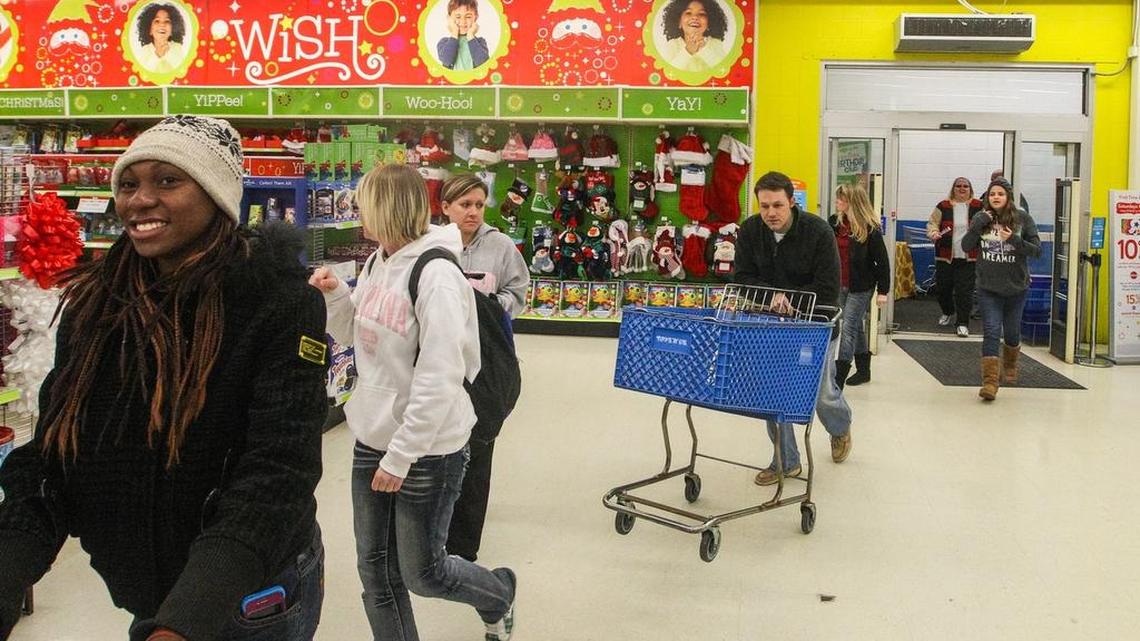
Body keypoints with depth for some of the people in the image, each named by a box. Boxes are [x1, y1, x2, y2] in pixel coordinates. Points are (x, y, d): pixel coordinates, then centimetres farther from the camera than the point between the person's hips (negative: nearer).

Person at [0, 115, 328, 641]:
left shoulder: (280, 306, -18)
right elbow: (49, 462, -4)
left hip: (255, 597, -5)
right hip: (145, 598, 5)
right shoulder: (93, 306, -2)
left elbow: (276, 474, -26)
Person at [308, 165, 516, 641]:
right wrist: (334, 295, -1)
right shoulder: (376, 264, 5)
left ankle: (499, 594, 38)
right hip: (373, 439, 8)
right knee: (375, 568, 14)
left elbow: (438, 381, -24)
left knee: (423, 572, 9)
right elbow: (355, 334, 18)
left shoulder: (436, 275, -21)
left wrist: (401, 456, -21)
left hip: (427, 448, -8)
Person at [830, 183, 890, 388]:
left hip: (861, 287, -6)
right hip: (840, 285, 6)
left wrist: (883, 291, -10)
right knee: (857, 325, 17)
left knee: (848, 328, -8)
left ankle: (838, 379, -9)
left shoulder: (870, 229, -12)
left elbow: (882, 261, -9)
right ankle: (863, 370, 31)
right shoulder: (834, 223, 3)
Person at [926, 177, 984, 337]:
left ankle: (962, 323, 4)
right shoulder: (943, 206, 3)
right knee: (943, 288, 13)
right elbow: (932, 223, 3)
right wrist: (933, 233, -16)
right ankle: (947, 312, 40)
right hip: (945, 256, 1)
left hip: (968, 258, -1)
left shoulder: (978, 207, 4)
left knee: (965, 291, -5)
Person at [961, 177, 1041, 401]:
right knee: (991, 332, -11)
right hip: (988, 288, -1)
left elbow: (1037, 250, -6)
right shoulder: (982, 219, -1)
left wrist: (1014, 240, -22)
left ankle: (1010, 366, 46)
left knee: (1011, 332, 17)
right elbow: (966, 246, -8)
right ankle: (990, 382, -13)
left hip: (1016, 288, 1)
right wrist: (979, 224, -20)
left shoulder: (1022, 219, -5)